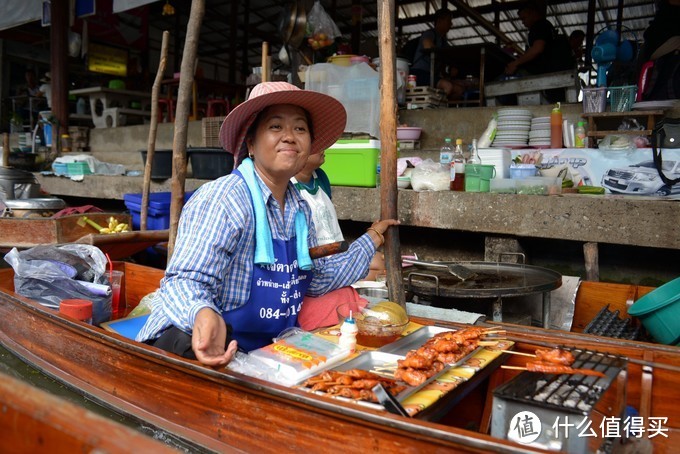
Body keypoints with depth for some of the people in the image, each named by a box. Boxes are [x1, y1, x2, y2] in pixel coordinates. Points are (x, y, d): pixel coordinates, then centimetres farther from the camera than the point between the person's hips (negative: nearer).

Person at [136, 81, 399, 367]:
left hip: (266, 349, 8)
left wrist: (371, 239, 17)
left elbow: (318, 279, 13)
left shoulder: (300, 210, 5)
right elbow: (187, 280, -25)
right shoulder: (223, 199, -20)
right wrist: (204, 315, -48)